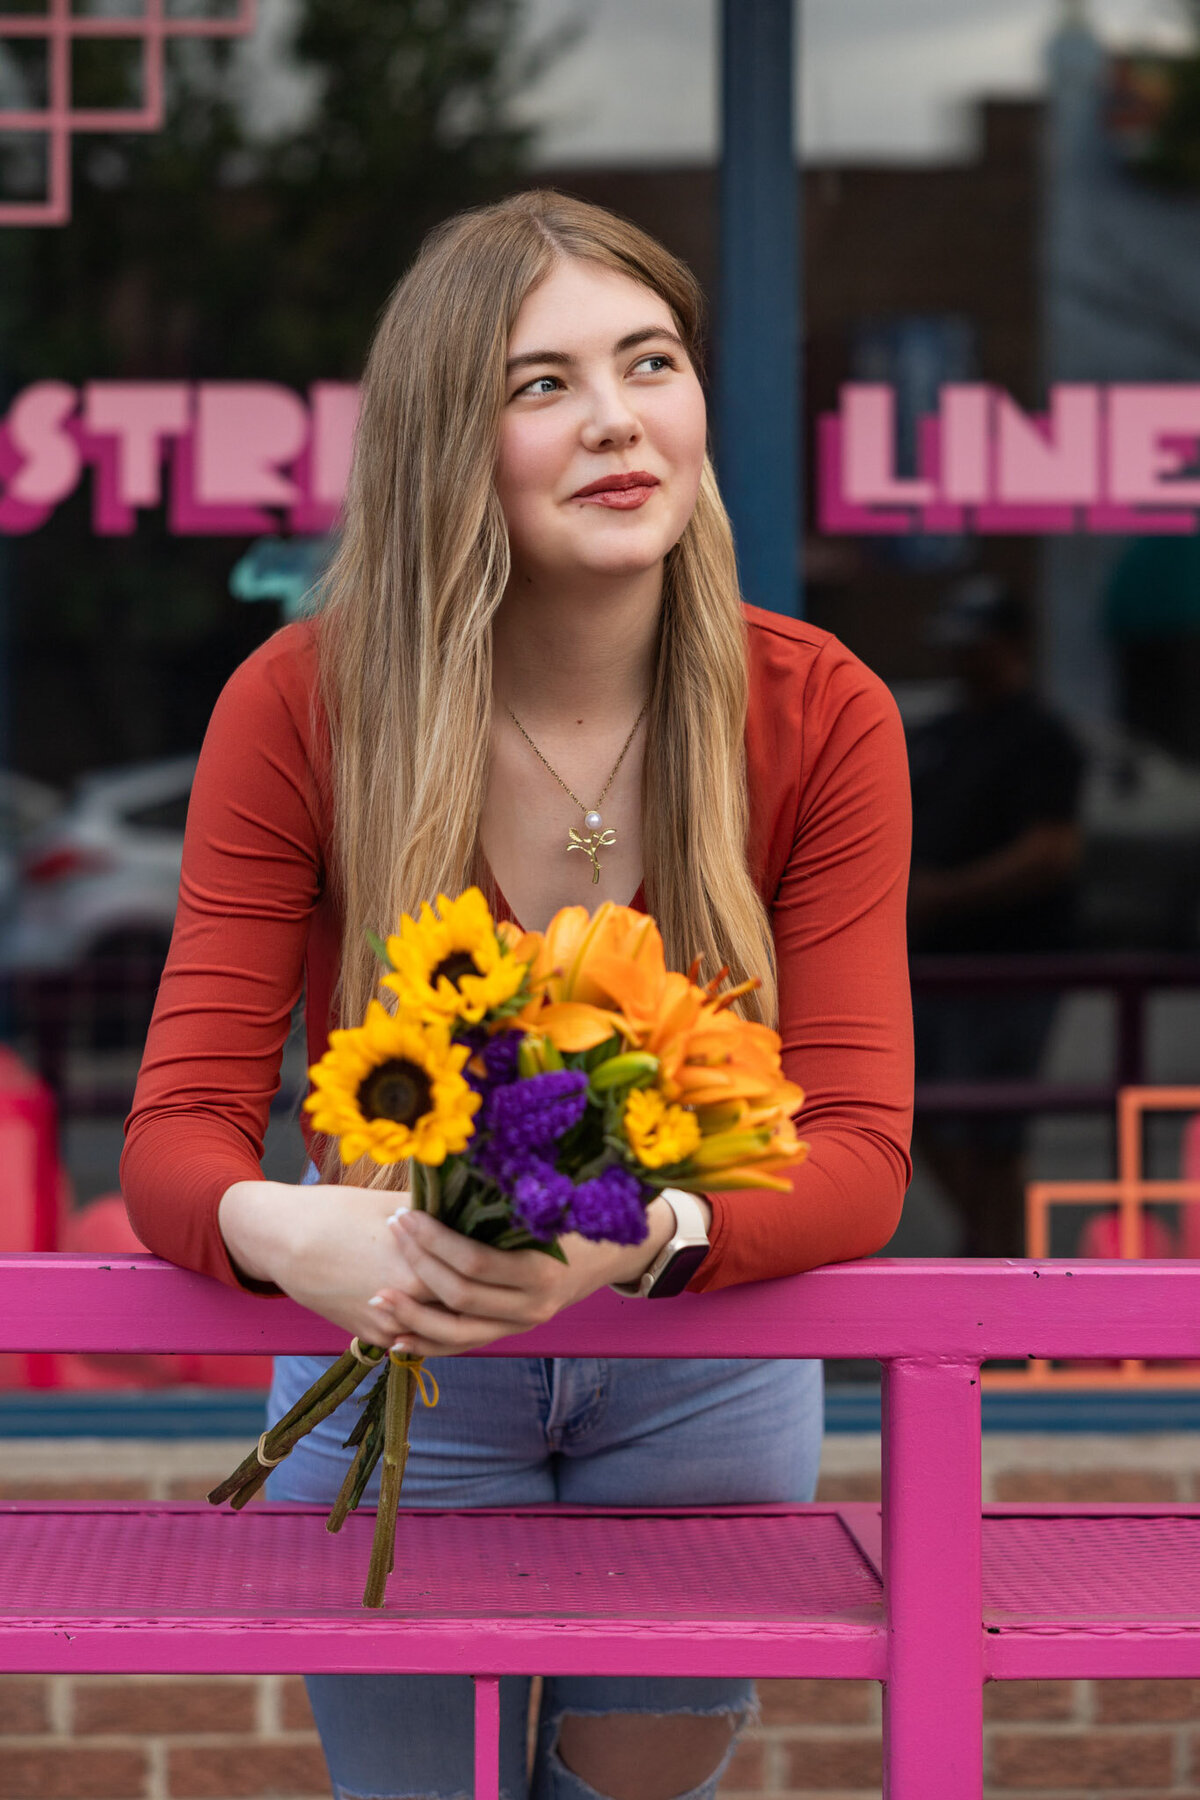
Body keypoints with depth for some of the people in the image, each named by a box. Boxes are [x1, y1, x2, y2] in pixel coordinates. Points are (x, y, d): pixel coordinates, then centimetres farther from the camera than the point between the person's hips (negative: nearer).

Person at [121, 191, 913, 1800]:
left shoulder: (821, 715, -16)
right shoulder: (299, 705, -18)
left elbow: (859, 1151, -20)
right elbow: (179, 1130, -19)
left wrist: (640, 1232, -41)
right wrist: (288, 1231, -43)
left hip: (706, 1365, 1)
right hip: (394, 1362, -1)